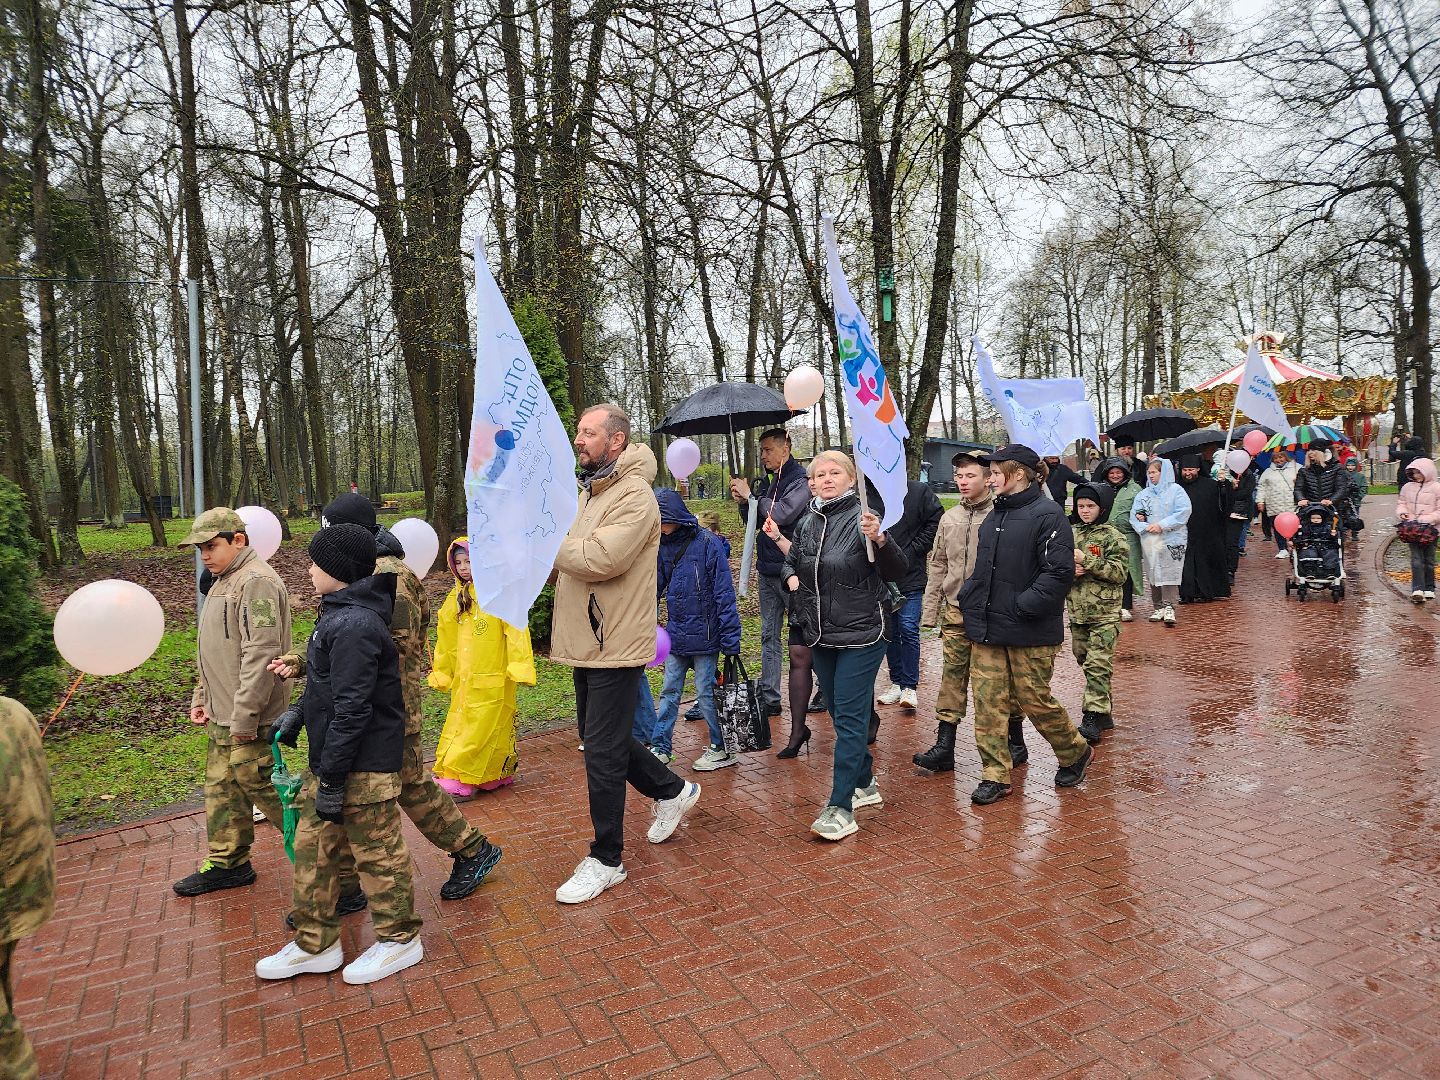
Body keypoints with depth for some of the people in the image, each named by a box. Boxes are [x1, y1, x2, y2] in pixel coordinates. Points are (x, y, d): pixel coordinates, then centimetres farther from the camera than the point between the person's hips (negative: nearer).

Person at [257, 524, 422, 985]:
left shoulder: (354, 625, -23)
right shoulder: (341, 613, 10)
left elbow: (351, 710, -25)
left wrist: (332, 781, -22)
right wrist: (298, 713, 20)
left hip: (363, 766, -10)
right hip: (328, 757, 10)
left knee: (377, 852, 5)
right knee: (313, 847, 17)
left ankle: (399, 938, 23)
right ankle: (315, 943, 31)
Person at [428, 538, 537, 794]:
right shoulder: (457, 597, 11)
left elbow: (516, 630, -16)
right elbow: (446, 636, 17)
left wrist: (520, 667, -23)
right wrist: (441, 673, 19)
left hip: (493, 678, -7)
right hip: (464, 678, 7)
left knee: (484, 727, -2)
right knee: (460, 723, 10)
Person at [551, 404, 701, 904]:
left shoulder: (634, 495, -16)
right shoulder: (589, 492, 15)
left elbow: (601, 558, -29)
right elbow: (568, 561, 12)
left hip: (616, 645, -10)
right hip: (587, 641, 10)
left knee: (603, 751, -1)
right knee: (600, 737, 21)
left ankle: (606, 861, 15)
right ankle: (672, 791, 41)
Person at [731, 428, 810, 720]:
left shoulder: (800, 481, -11)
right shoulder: (768, 482, 14)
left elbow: (782, 514, -25)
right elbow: (755, 522, 17)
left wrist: (751, 496, -16)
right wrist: (743, 502, -2)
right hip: (767, 569, 8)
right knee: (769, 636, 10)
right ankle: (769, 698, 16)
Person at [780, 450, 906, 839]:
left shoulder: (862, 517, -11)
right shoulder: (808, 523, 7)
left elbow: (897, 572, -16)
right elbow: (790, 562, 24)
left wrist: (879, 539, -34)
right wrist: (792, 578, 2)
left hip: (860, 635, -7)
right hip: (820, 636, 7)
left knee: (849, 718, -6)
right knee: (841, 715, 17)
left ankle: (841, 807, -1)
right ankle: (865, 784, 34)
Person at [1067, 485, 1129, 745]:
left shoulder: (1113, 537, -5)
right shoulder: (1070, 534, 9)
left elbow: (1120, 572, -13)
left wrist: (1086, 560, -19)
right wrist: (1069, 570, -9)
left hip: (1104, 613, -5)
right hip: (1077, 612, 6)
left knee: (1098, 665, -9)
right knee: (1085, 662, 12)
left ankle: (1092, 718, -9)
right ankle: (1104, 711, 26)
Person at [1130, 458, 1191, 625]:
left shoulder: (1175, 490, 1)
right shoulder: (1144, 494, 13)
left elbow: (1183, 512, -10)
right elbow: (1134, 515, 6)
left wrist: (1162, 525, -15)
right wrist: (1145, 527, -12)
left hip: (1171, 539, -4)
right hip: (1149, 541, 4)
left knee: (1169, 573, -9)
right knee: (1153, 574, 6)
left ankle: (1169, 607, -7)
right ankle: (1158, 607, 14)